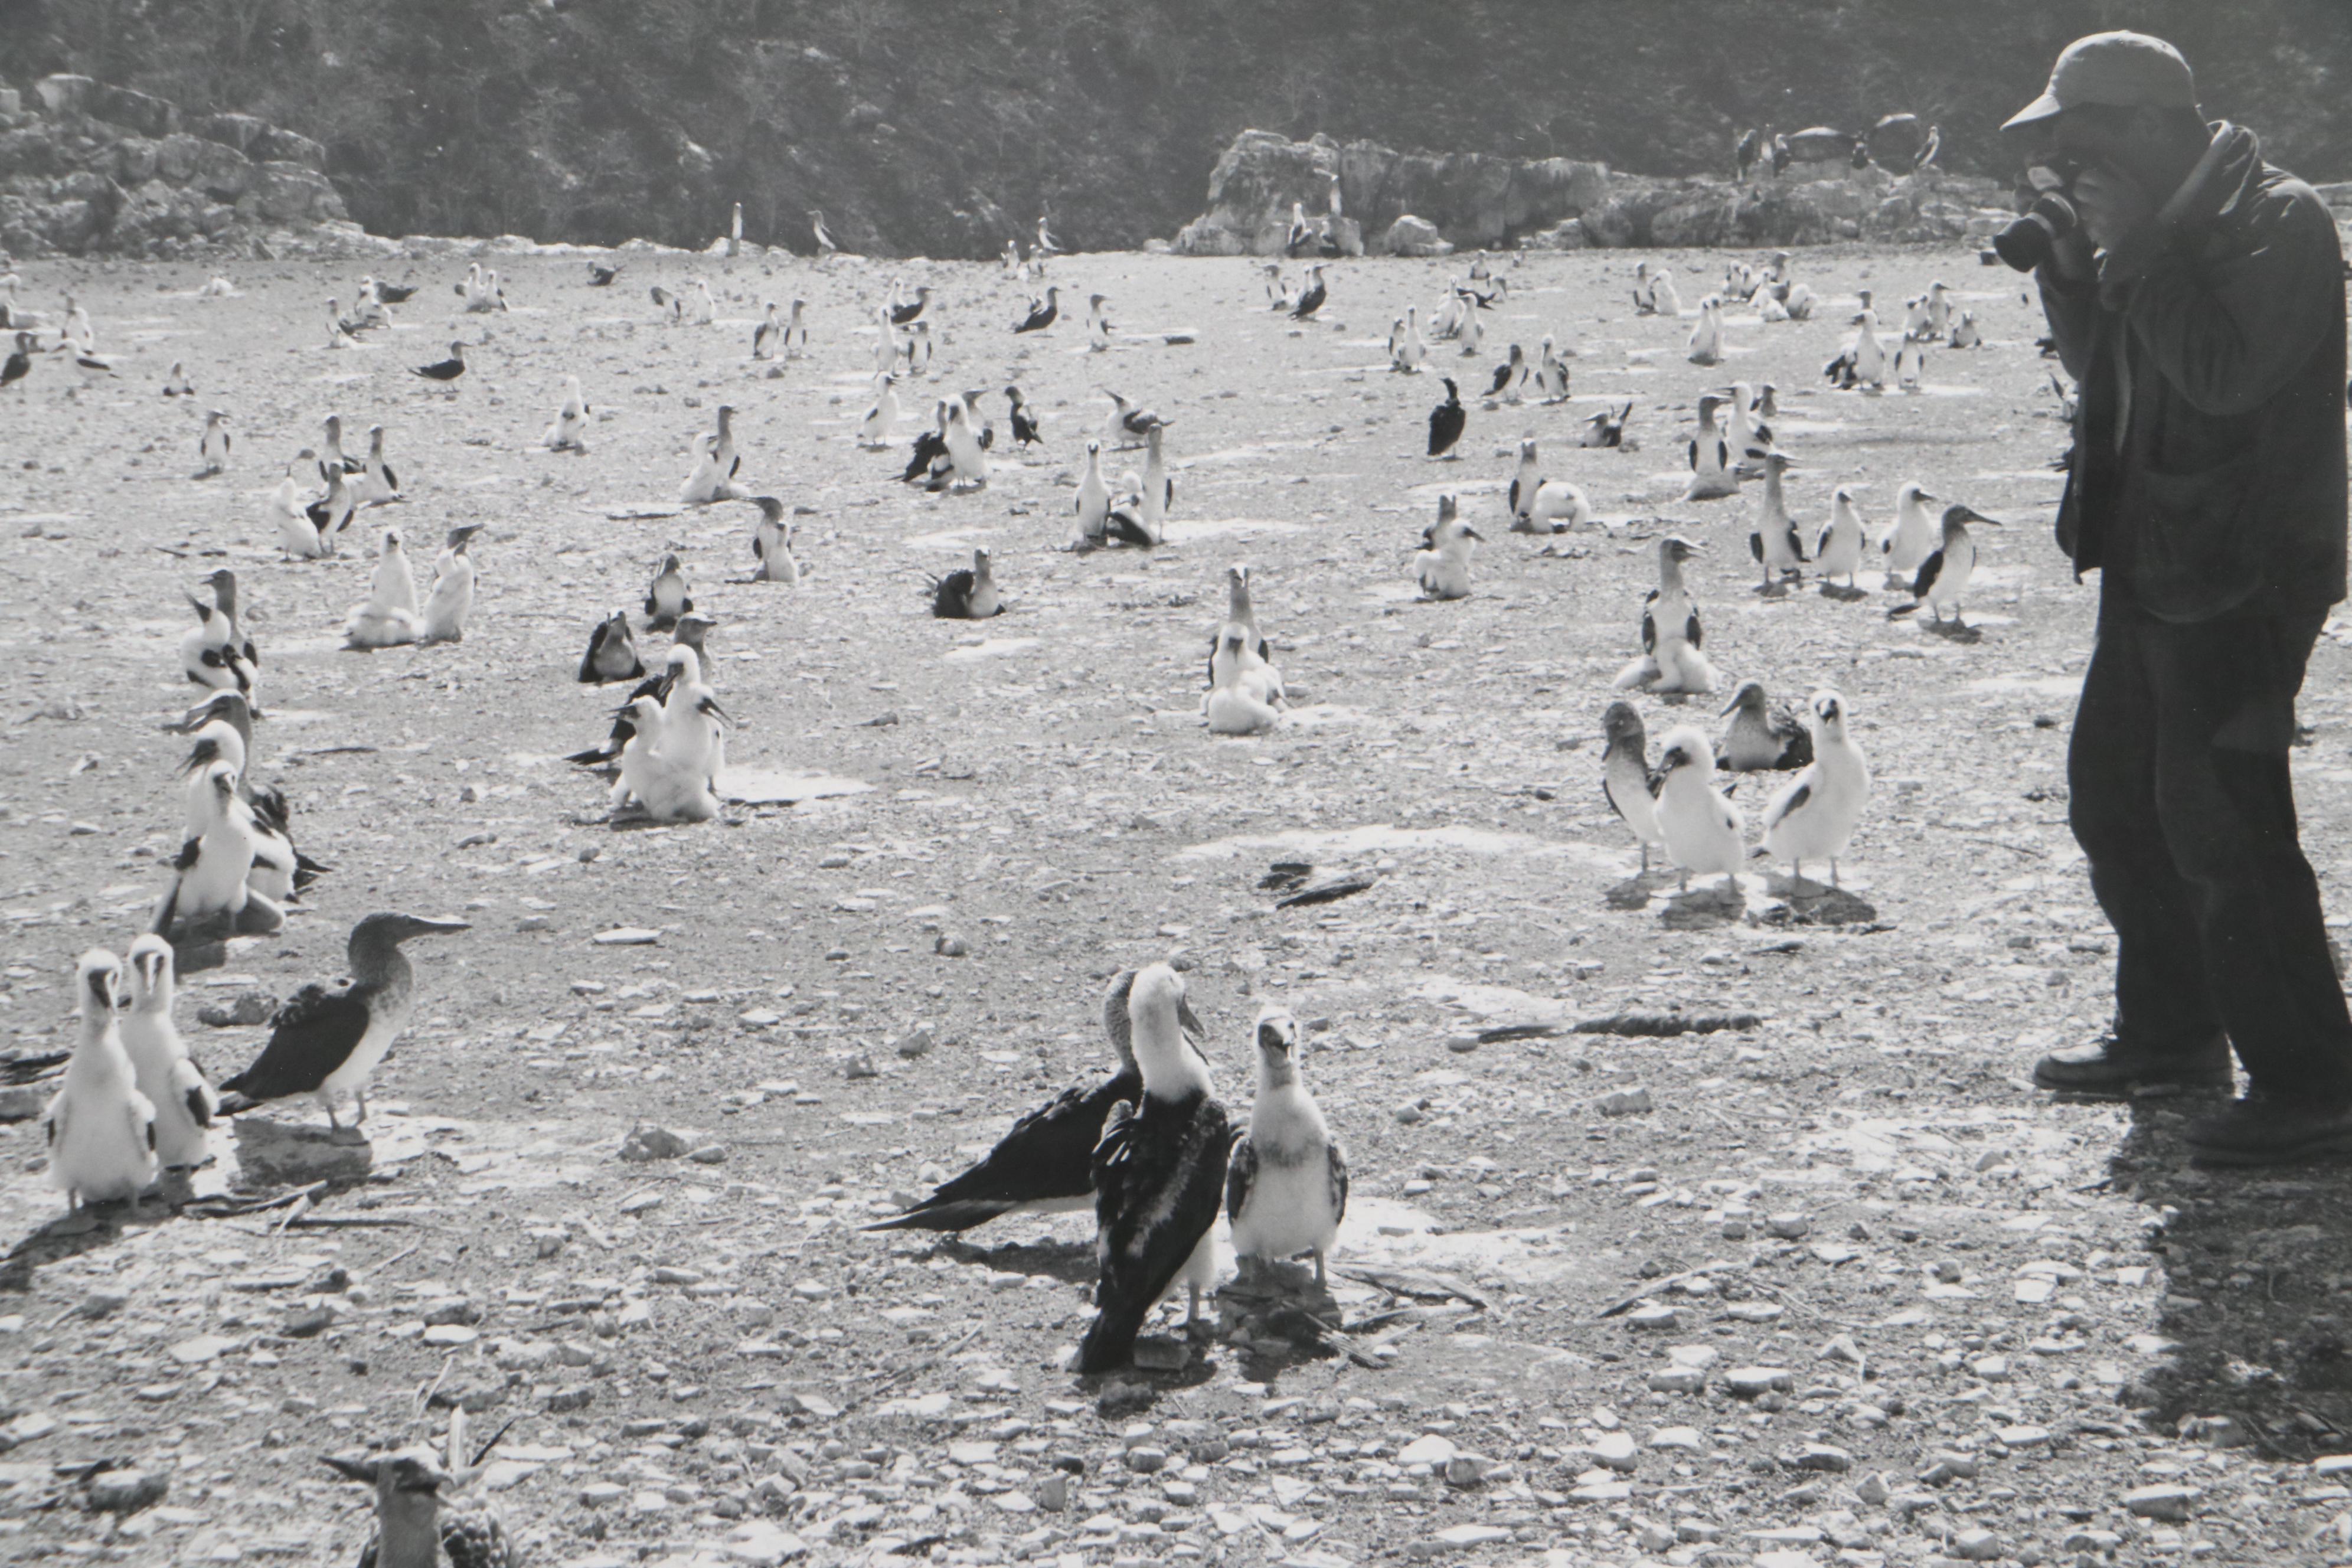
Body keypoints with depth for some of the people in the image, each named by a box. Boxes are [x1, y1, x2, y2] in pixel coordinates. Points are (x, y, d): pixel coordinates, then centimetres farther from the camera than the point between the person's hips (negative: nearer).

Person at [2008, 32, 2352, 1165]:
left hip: (2243, 574, -10)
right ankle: (2173, 1032, 32)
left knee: (2222, 822, -12)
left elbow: (2224, 369, -26)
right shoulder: (2162, 230, 14)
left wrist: (2133, 250, -18)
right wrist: (2074, 260, 3)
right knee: (2112, 798, 16)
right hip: (2153, 563, 10)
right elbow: (2099, 367, 17)